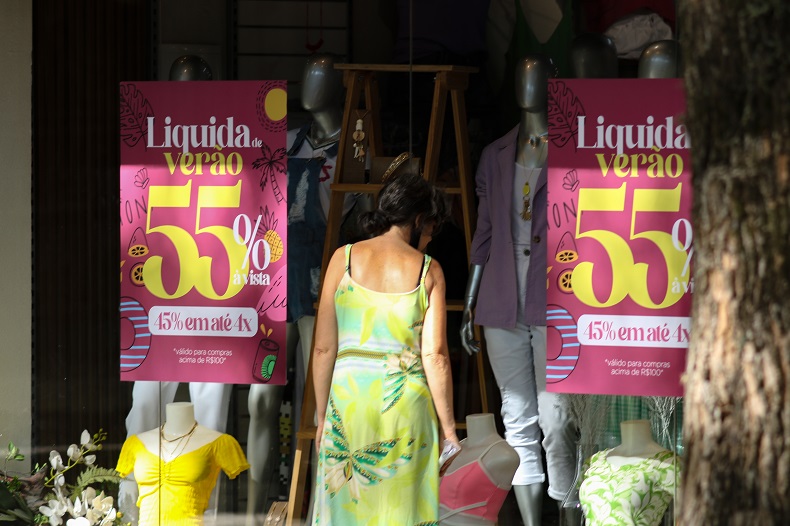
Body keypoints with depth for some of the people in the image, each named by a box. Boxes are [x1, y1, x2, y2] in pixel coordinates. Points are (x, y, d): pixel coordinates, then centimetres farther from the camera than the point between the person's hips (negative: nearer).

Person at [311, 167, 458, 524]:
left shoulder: (344, 258, 1)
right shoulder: (427, 270, -2)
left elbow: (324, 348, 0)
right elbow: (435, 356, -6)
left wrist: (322, 416, 9)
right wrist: (447, 426, 2)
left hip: (348, 399, 1)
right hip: (406, 401, -1)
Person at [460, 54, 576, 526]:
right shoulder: (497, 156, 15)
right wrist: (470, 307, 16)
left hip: (555, 304, -5)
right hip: (503, 305, 5)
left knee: (555, 420, -14)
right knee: (518, 421, 5)